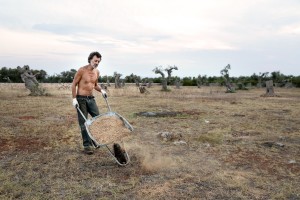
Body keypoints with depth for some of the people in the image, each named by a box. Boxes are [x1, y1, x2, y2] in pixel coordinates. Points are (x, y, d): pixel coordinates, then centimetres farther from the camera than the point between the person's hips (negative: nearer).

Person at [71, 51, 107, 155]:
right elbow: (74, 84, -8)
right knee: (83, 122, 0)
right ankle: (87, 145, 8)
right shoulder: (82, 70, -11)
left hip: (91, 98, 6)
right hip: (81, 99, -6)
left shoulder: (97, 72, 6)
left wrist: (101, 90, 1)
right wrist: (74, 99, -13)